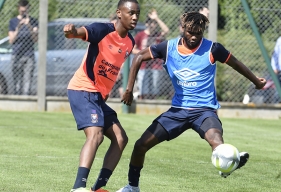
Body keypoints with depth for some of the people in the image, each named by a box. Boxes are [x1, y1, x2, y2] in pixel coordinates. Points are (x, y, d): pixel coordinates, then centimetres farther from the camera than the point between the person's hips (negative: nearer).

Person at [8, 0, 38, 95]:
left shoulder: (33, 21, 8)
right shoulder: (13, 21, 8)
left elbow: (35, 39, -2)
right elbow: (11, 40, 3)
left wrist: (29, 26, -15)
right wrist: (18, 28, -11)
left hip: (29, 56, 0)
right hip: (16, 56, 0)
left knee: (27, 82, -8)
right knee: (17, 83, -3)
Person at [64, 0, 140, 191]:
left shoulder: (130, 42, 8)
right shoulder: (103, 30, -16)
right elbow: (81, 32, -37)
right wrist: (72, 31, -60)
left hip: (99, 95, 9)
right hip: (83, 90, -9)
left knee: (120, 138, 8)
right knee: (95, 134, -27)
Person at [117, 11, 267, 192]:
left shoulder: (212, 49, -9)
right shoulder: (169, 47, -2)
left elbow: (235, 63, 6)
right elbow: (139, 57, 9)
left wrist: (256, 81, 19)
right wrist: (129, 89, 5)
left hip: (204, 109, -4)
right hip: (178, 109, 4)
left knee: (215, 138, -38)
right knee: (141, 144, 0)